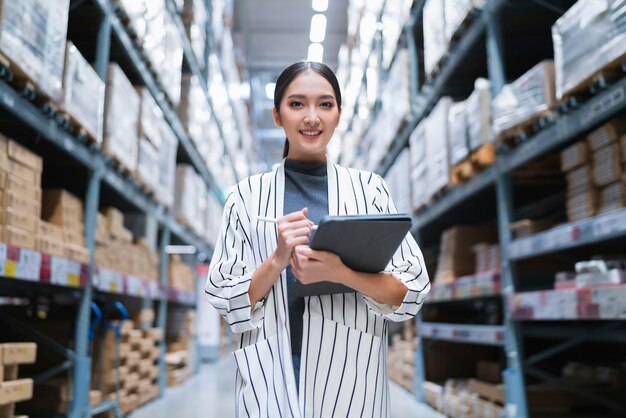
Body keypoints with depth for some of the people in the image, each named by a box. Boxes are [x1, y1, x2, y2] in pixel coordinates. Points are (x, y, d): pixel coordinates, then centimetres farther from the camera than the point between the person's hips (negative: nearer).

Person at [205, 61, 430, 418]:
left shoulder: (370, 189, 0)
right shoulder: (247, 196, 1)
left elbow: (413, 292, -3)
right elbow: (225, 300, 0)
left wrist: (341, 272, -19)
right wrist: (277, 260, -17)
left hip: (351, 377, 1)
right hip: (270, 380, 0)